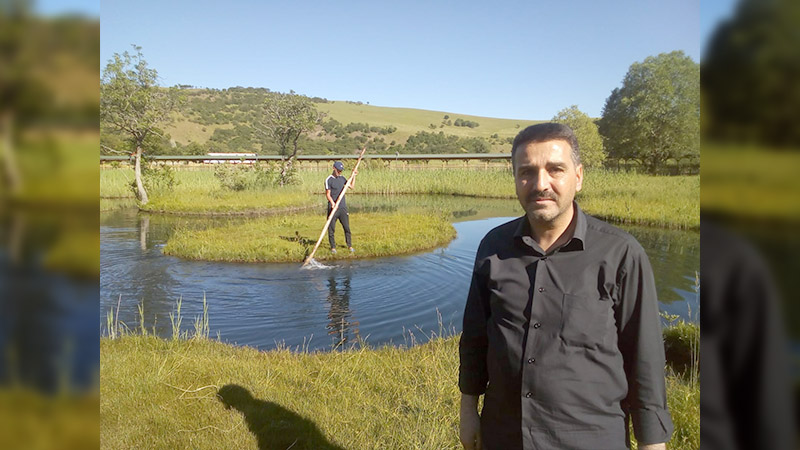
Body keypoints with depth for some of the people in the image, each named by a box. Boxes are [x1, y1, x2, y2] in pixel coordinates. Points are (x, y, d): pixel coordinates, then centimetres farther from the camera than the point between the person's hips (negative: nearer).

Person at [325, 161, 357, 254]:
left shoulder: (342, 178, 12)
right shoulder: (328, 180, -6)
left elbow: (351, 186, 20)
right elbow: (328, 194, -10)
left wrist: (353, 176, 14)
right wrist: (332, 203, -25)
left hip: (343, 207, 5)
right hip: (333, 207, -5)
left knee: (347, 227, 5)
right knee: (331, 228, 1)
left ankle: (350, 245, 15)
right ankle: (333, 247, 11)